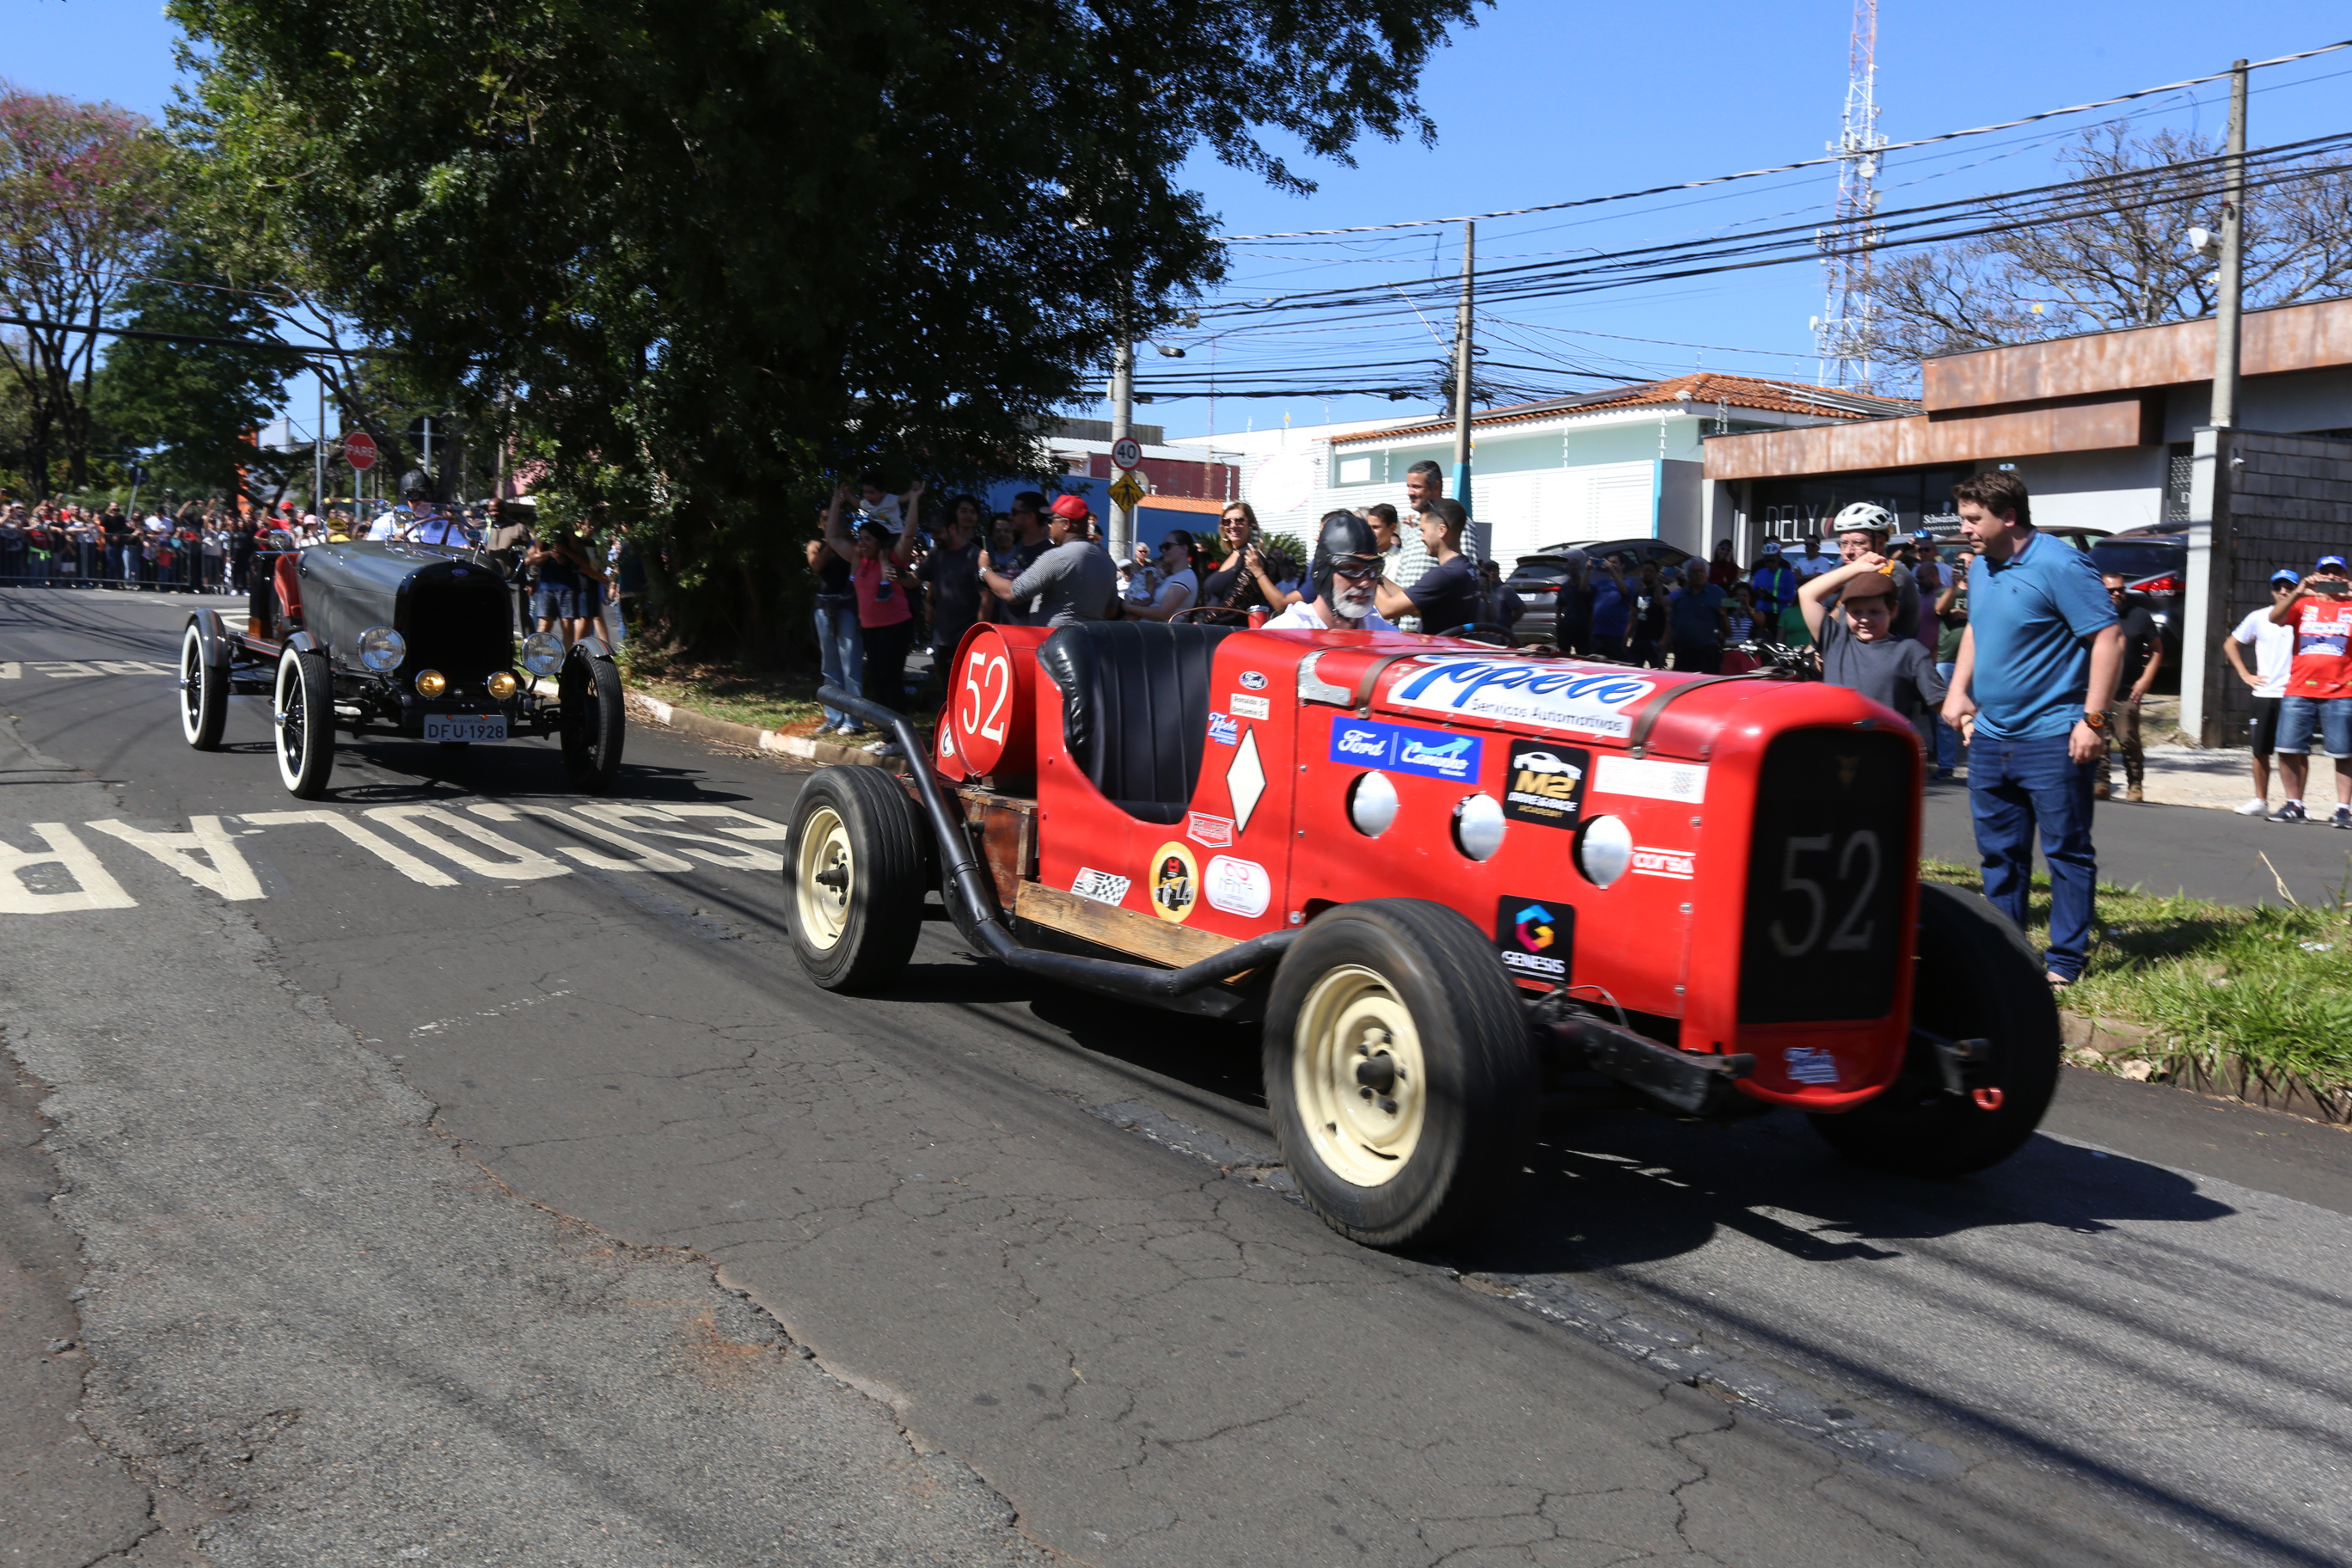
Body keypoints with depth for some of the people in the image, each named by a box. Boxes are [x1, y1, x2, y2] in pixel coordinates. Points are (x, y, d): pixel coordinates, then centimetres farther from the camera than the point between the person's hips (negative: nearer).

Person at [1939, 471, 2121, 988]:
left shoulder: (2061, 566, -14)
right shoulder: (1980, 568, 11)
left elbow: (2108, 639, -16)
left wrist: (2092, 720, -19)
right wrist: (1958, 692, 15)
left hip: (2052, 738, -8)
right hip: (1990, 736, 8)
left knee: (2067, 851, 1)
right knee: (1999, 851, 14)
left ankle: (2066, 962, 7)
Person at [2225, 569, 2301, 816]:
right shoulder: (2258, 617, 8)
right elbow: (2230, 644, 17)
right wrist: (2245, 675, 9)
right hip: (2264, 694, 2)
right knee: (2260, 750, 6)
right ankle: (2260, 801, 15)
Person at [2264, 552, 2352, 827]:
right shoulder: (2304, 605, 13)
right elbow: (2275, 618, -4)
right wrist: (2298, 594, -19)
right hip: (2299, 692, 2)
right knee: (2289, 749, 0)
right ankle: (2294, 806, 10)